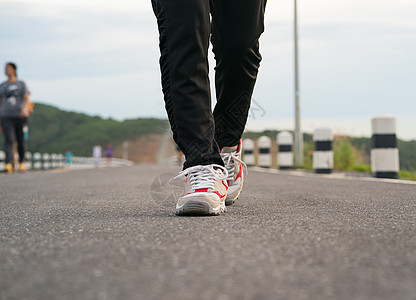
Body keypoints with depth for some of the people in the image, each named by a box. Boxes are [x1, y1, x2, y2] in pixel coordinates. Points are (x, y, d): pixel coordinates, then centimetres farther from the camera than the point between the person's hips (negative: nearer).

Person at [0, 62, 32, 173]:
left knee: (21, 141, 4)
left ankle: (21, 163, 22)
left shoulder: (21, 84, 9)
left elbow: (27, 99, -2)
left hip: (20, 116, 0)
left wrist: (25, 109, -24)